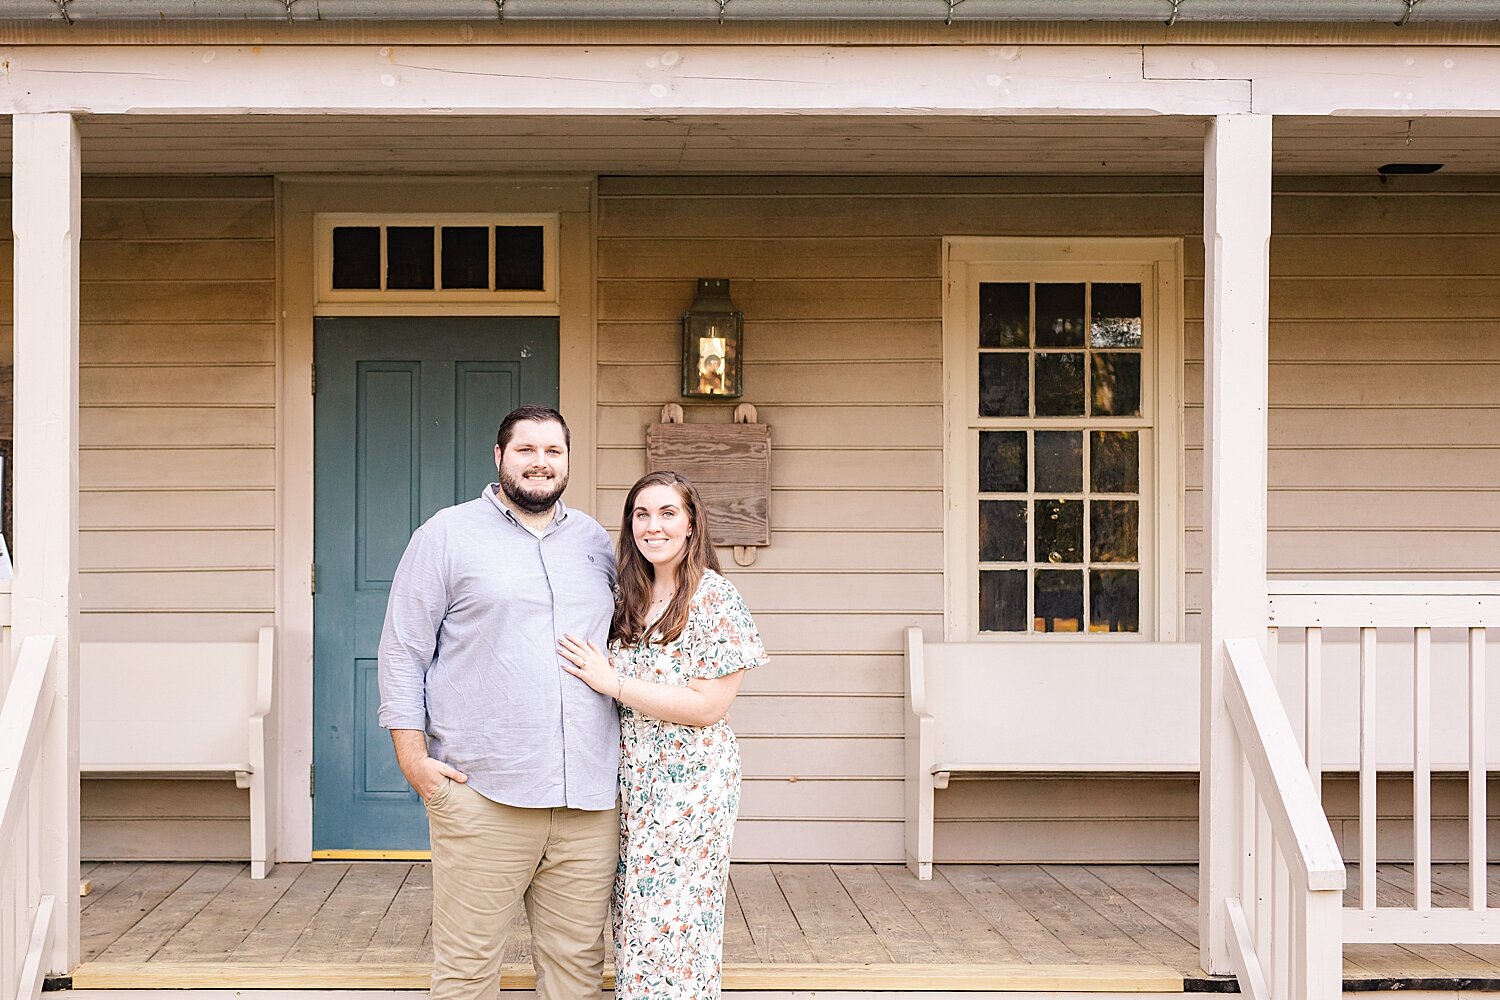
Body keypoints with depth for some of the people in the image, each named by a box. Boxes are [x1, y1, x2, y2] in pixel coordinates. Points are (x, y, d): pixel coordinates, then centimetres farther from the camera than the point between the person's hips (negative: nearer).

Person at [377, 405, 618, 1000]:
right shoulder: (448, 534, 3)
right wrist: (413, 755, -7)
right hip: (483, 795, -4)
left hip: (589, 798, 4)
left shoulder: (596, 543, 16)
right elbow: (403, 651, 1)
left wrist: (629, 747, 16)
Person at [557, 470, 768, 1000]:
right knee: (635, 924, 10)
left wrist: (612, 683, -15)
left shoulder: (714, 598, -11)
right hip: (634, 781, 7)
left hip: (689, 785, -7)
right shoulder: (634, 599, 11)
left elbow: (707, 706, -16)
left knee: (673, 927, -3)